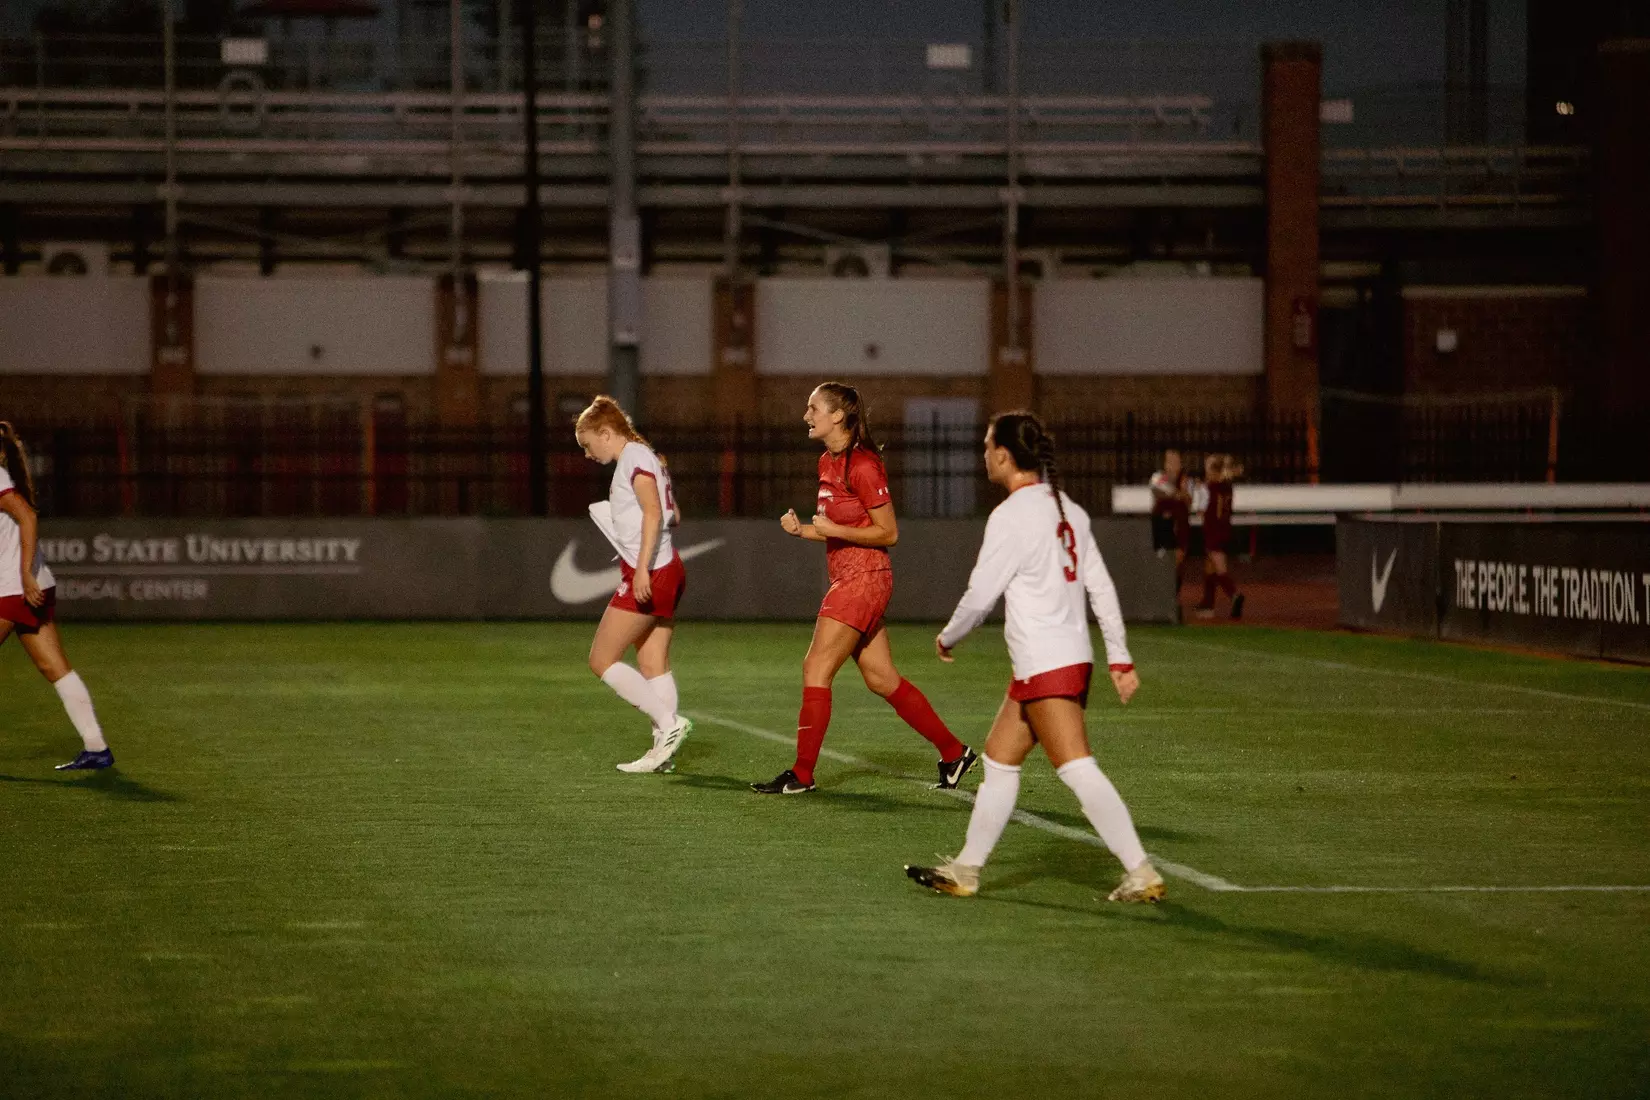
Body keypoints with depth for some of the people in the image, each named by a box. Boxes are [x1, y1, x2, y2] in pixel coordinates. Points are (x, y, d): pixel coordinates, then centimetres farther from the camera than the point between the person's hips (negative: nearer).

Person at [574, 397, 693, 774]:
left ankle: (669, 722, -11)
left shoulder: (634, 457, -10)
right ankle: (664, 750, 4)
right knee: (653, 665, 8)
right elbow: (673, 515, 22)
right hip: (667, 570, 10)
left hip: (648, 574, -10)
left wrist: (642, 567, -27)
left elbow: (653, 512, -22)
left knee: (602, 660, -5)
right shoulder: (643, 457, 19)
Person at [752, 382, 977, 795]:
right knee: (881, 678, 11)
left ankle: (802, 774, -3)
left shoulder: (862, 465, -16)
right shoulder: (828, 462, 12)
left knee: (816, 669, -8)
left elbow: (888, 532, -14)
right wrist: (803, 529, 3)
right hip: (848, 578, 10)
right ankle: (953, 752, 18)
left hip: (863, 579, -10)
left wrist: (833, 530, -20)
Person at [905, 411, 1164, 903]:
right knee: (999, 760, 16)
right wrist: (1120, 658, 13)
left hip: (1046, 665, -9)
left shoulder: (1011, 516, -13)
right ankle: (965, 871, 23)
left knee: (1078, 770, -11)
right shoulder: (1068, 511, 11)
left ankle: (1142, 875, -15)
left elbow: (980, 595, -10)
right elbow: (1101, 587, 11)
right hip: (1073, 655, 9)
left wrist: (948, 637, 9)